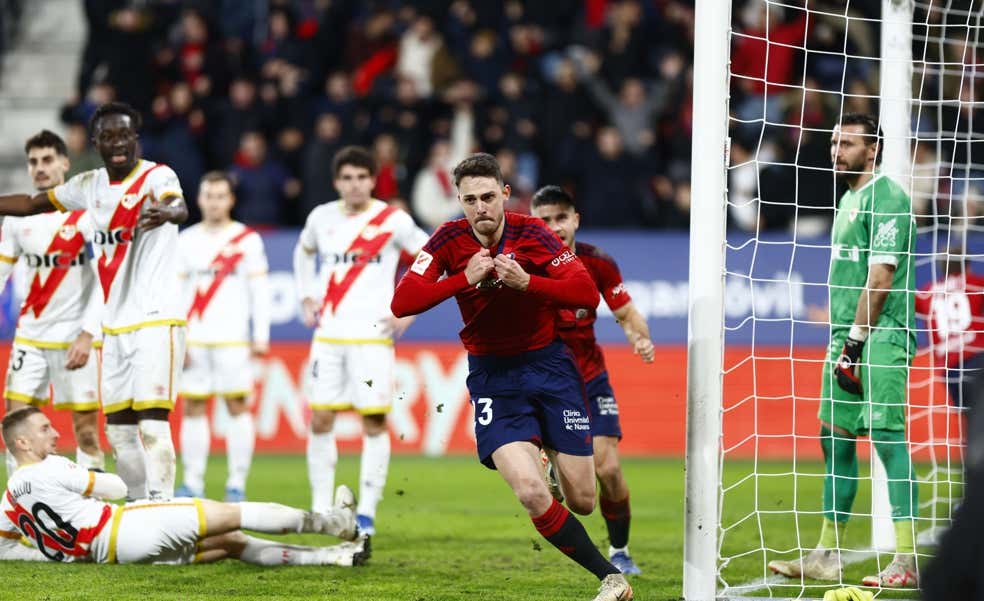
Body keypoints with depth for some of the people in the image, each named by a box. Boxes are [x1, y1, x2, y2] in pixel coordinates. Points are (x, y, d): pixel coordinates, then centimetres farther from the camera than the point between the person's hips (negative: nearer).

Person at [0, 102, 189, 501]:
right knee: (118, 430, 8)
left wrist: (165, 212, -56)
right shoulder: (90, 186, 10)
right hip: (114, 326, 7)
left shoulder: (156, 177, -11)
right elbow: (32, 204, 24)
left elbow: (179, 208, -34)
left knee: (152, 424, -16)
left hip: (156, 319, -7)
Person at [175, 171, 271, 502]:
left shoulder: (247, 239, 4)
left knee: (237, 406, -4)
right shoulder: (186, 241, 10)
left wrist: (261, 336, -4)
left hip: (233, 339, -2)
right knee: (192, 407, 1)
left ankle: (237, 483, -1)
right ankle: (192, 482, 5)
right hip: (193, 339, 2)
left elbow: (260, 290, 3)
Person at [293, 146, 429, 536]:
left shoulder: (393, 221, -5)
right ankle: (320, 509, 9)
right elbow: (304, 251, 30)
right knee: (320, 420, 1)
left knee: (374, 422, -6)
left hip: (373, 336, -4)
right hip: (328, 336, 4)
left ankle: (367, 513, -3)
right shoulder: (322, 218, 8)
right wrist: (306, 296, 17)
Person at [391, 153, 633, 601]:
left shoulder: (531, 233, -10)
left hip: (549, 362, 0)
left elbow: (588, 293, -18)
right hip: (492, 376, 0)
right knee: (531, 493, -22)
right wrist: (465, 279, -25)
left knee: (582, 501, 2)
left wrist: (526, 282, -31)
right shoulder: (450, 240, -7)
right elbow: (401, 303, -16)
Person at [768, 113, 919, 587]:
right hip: (847, 337, 10)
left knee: (889, 439, -12)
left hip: (880, 339, -10)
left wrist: (856, 340, -19)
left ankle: (907, 561, -13)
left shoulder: (887, 197, -11)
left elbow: (881, 276, -18)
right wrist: (841, 341, 18)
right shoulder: (849, 199, 19)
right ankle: (827, 556, 18)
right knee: (835, 438, 11)